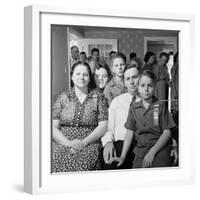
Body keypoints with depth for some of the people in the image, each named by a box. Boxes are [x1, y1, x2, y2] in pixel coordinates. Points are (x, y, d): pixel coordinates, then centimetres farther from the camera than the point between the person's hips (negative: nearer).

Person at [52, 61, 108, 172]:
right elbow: (53, 127, 7)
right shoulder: (63, 97, 14)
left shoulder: (98, 98, 12)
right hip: (63, 146, 1)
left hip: (90, 146, -1)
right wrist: (69, 143, -10)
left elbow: (103, 126, 3)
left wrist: (84, 142, -10)